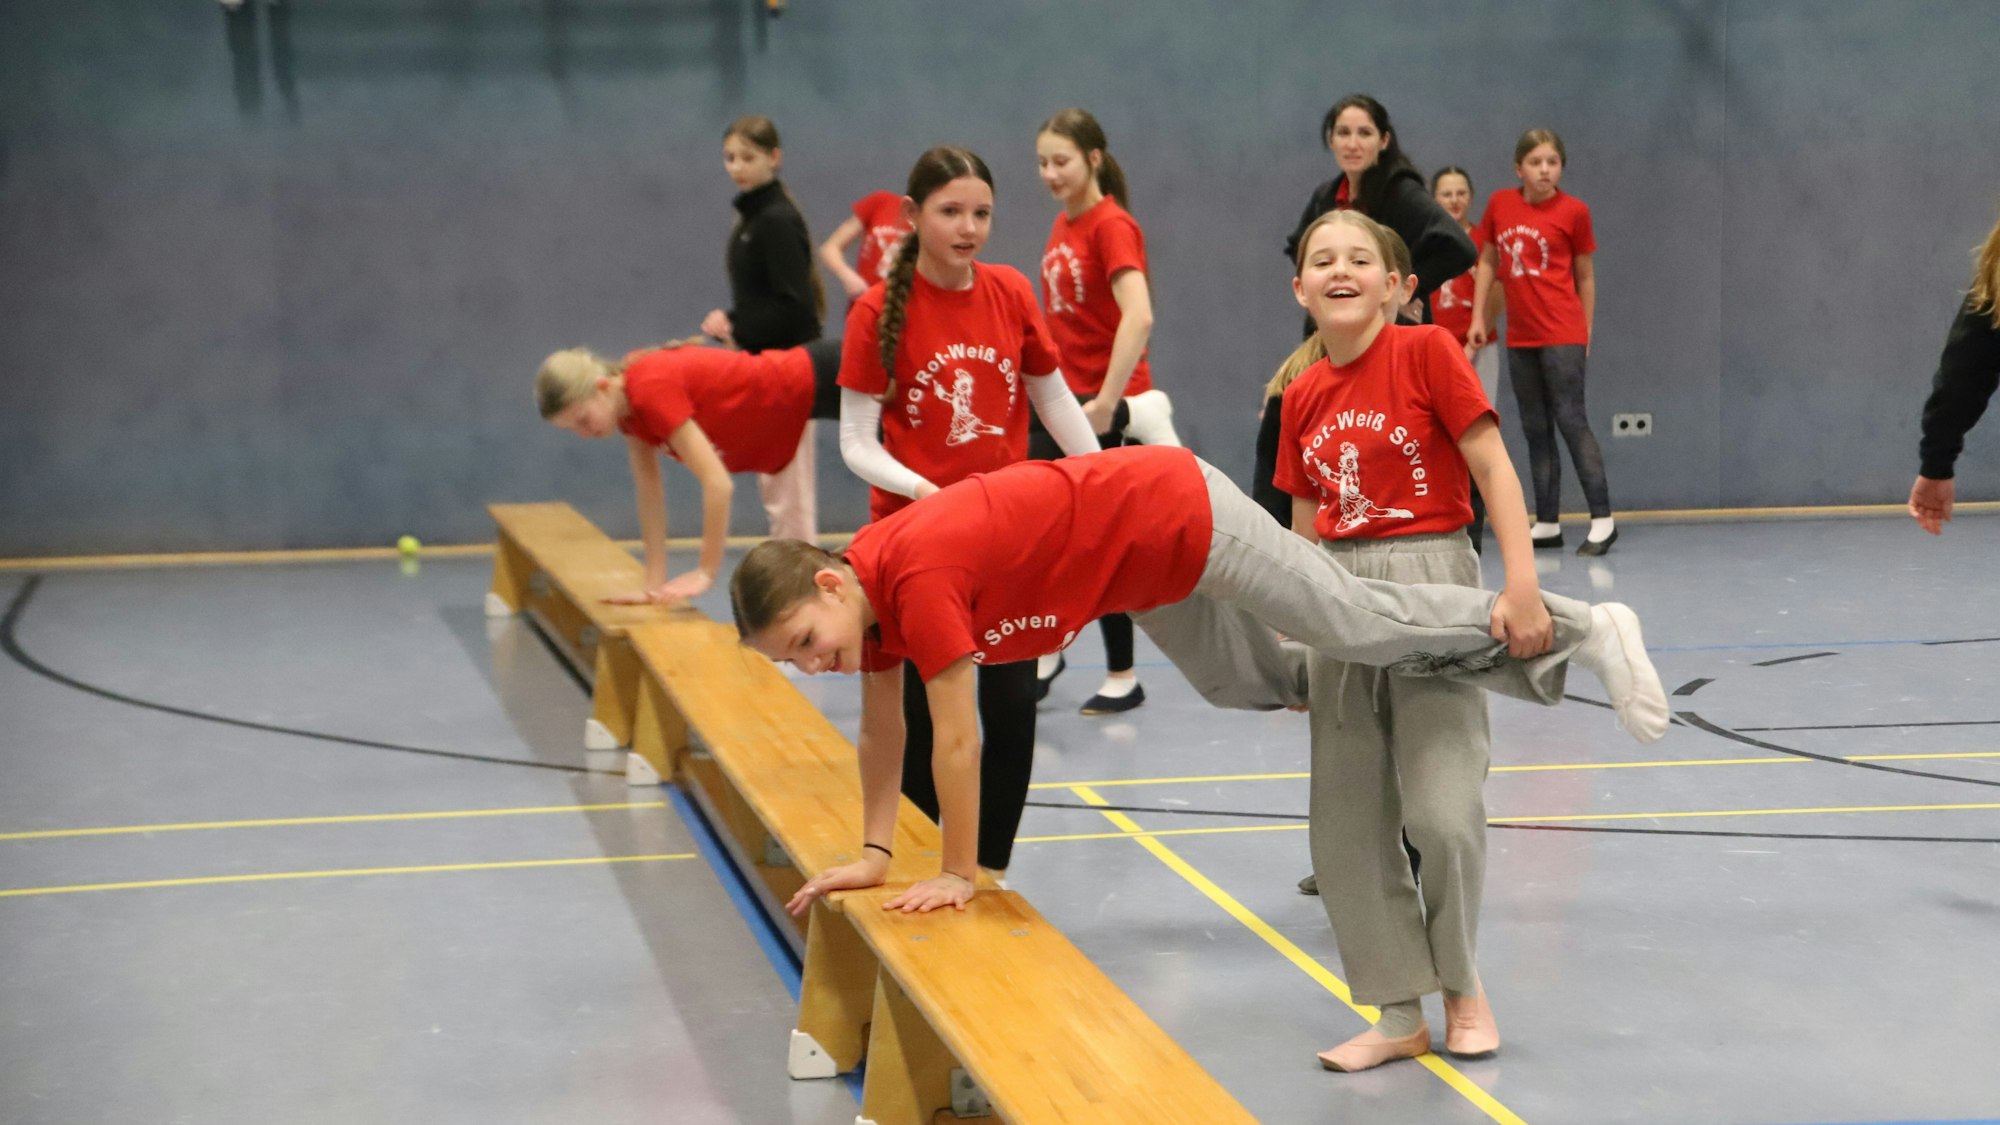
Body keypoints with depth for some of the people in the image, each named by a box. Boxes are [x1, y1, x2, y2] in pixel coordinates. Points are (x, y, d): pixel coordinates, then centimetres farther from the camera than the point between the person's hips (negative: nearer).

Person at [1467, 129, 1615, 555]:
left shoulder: (1573, 211, -4)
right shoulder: (1500, 205, 4)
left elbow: (1585, 276, 3)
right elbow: (1487, 261, 14)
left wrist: (1586, 332, 4)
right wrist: (1478, 317, 9)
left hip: (1562, 335, -5)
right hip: (1520, 337, 5)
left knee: (1570, 419, -10)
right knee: (1535, 429, 9)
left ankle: (1602, 518, -8)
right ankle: (1547, 523, 16)